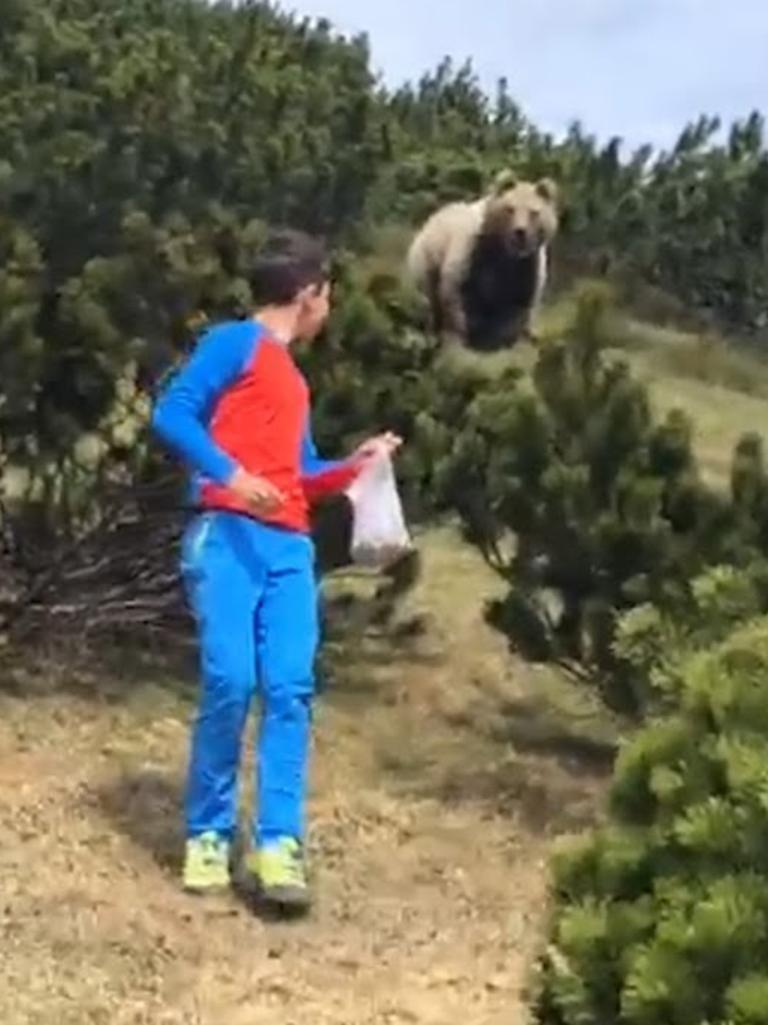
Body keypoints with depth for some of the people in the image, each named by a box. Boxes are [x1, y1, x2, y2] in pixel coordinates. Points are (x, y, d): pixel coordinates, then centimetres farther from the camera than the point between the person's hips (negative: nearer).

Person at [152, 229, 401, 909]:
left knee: (291, 689, -7)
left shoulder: (295, 381, 26)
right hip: (227, 536, -7)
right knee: (231, 683, -14)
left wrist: (357, 464, 20)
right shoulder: (236, 343, 4)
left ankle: (279, 844, -9)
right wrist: (231, 475, -20)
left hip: (290, 548, 7)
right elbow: (171, 413, -9)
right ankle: (209, 835, 0)